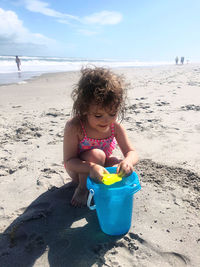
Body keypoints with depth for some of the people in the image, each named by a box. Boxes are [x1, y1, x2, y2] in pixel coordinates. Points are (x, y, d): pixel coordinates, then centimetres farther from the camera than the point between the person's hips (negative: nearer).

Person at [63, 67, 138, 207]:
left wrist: (128, 161, -44)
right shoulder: (74, 127, -30)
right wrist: (91, 167, -50)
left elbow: (132, 152, -17)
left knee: (125, 170, -20)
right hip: (79, 169, -3)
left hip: (101, 165, 4)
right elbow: (69, 161, -30)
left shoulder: (116, 127, -18)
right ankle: (82, 187, -7)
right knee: (96, 154, -33)